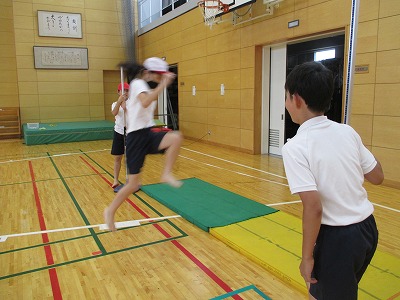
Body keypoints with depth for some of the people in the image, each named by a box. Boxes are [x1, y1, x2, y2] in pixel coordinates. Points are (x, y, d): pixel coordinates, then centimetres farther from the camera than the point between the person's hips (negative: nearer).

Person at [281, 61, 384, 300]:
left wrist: (307, 257, -12)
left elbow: (314, 207, -23)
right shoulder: (347, 132, -2)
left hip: (338, 237, -6)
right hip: (367, 227, 7)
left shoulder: (295, 147, -19)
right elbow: (377, 177, 8)